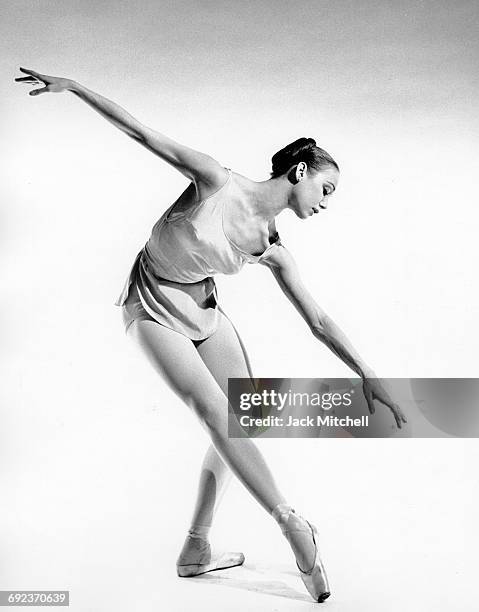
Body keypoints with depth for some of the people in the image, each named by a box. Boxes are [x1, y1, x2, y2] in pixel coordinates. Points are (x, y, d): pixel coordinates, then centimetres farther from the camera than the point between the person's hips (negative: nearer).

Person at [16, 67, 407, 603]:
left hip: (203, 309, 7)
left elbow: (318, 321, -4)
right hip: (153, 308, -6)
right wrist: (71, 86, -15)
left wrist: (367, 375, -9)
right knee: (216, 412, -19)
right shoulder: (218, 182, -20)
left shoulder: (271, 250, -6)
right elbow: (142, 132, -15)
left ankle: (196, 550, 9)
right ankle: (293, 525, -10)